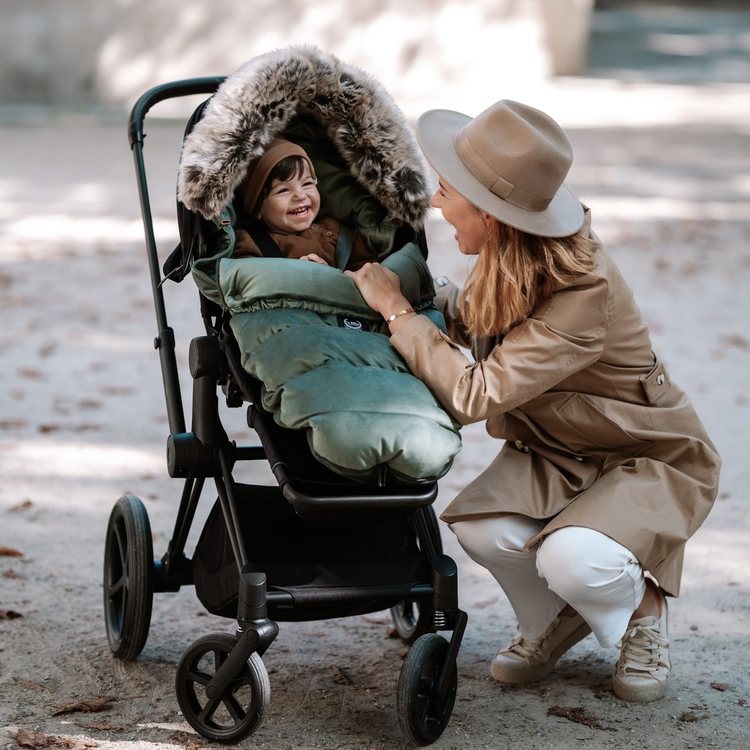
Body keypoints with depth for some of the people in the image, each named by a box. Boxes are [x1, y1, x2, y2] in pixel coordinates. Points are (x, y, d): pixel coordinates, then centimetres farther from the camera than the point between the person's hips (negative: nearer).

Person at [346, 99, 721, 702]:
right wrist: (426, 294, -3)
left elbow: (474, 394, -38)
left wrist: (398, 310, -28)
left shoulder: (586, 292, -35)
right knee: (480, 527, -24)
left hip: (651, 459, -6)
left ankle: (640, 612, 3)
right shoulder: (514, 265, -10)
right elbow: (474, 321, 15)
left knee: (571, 559, -34)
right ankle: (555, 620, 9)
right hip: (554, 453, 6)